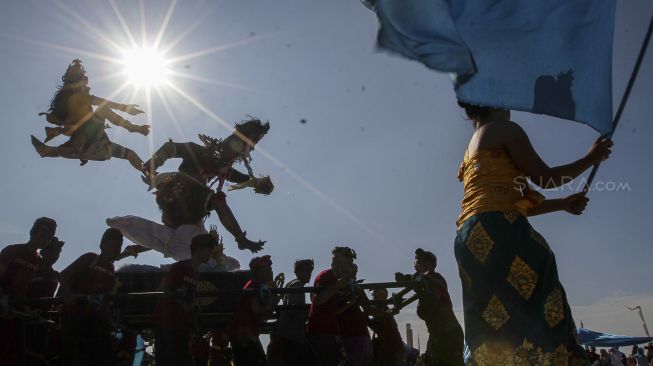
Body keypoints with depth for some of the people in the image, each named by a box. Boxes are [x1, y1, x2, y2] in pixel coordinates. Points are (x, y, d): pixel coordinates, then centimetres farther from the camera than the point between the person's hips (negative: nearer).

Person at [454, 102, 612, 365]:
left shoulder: (470, 153, 29)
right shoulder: (505, 129, 6)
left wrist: (562, 204, 30)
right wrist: (591, 159, 17)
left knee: (491, 328, 3)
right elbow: (544, 177, 3)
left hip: (470, 239, 9)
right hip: (499, 229, -9)